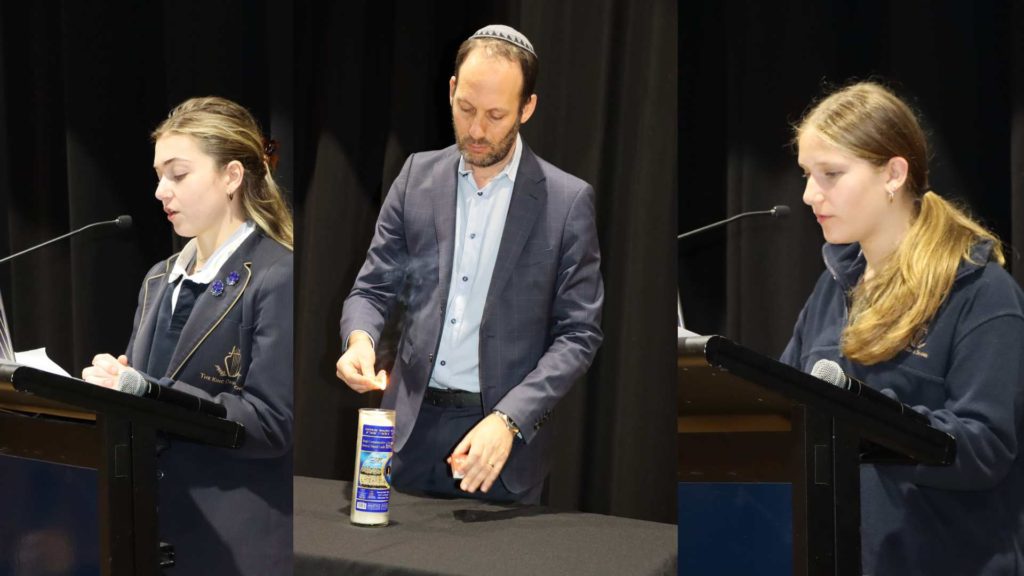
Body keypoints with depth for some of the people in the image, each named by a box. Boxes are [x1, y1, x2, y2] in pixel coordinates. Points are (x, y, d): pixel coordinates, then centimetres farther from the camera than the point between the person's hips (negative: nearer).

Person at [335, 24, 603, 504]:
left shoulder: (568, 200, -5)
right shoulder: (418, 176, 4)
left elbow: (578, 333, -5)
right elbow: (373, 288, 7)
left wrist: (507, 420, -18)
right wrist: (359, 339, -16)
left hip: (505, 433, -2)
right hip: (411, 427, 3)